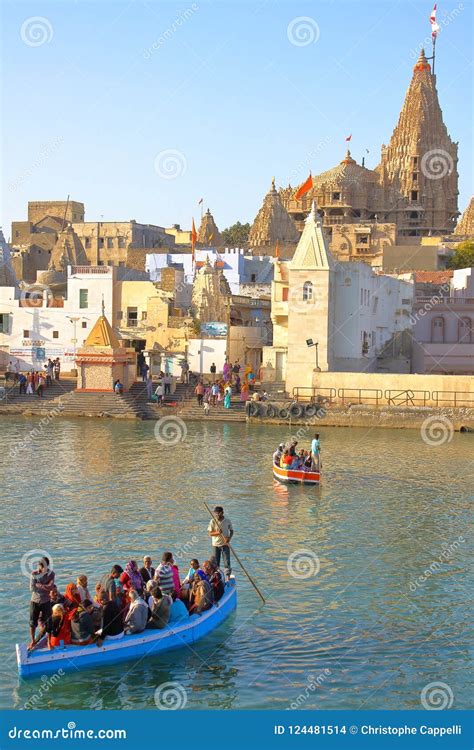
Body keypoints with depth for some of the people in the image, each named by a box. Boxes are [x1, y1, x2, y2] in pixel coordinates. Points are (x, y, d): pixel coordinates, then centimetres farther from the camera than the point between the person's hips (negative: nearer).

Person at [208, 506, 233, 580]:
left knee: (227, 562, -4)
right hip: (216, 544, 0)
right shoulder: (213, 522, -4)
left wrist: (229, 538, -10)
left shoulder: (228, 521, 0)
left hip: (225, 544, 0)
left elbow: (231, 531, 9)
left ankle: (228, 579, -1)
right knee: (215, 563, 2)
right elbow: (210, 533, -4)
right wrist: (217, 532, -23)